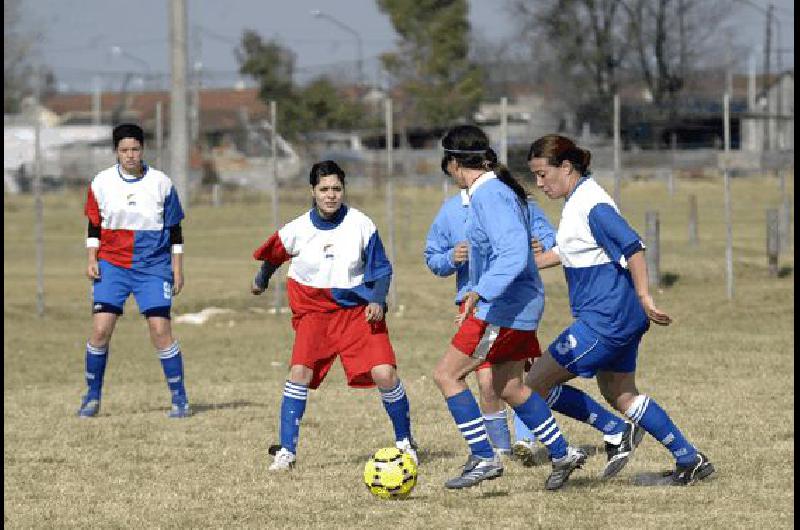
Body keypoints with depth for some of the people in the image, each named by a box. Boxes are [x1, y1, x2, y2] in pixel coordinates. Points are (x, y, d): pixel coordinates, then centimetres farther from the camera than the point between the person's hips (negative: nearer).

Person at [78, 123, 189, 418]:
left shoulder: (161, 183, -2)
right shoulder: (102, 182, 1)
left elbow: (174, 230, 5)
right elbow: (94, 225, 11)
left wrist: (177, 269, 2)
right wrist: (92, 260, 1)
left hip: (153, 266, -1)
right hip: (111, 264, 1)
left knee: (160, 330, -10)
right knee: (100, 329, -9)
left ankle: (179, 398, 0)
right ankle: (92, 396, 6)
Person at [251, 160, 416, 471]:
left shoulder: (361, 225, -9)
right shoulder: (297, 231, -8)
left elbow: (381, 269, 0)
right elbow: (273, 256, 15)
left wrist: (377, 301, -16)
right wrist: (261, 281, 31)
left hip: (359, 308, 0)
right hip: (314, 311, 1)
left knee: (384, 373, -14)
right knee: (300, 372, -18)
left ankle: (405, 442, 9)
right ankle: (286, 452, -8)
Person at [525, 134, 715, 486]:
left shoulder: (591, 205, -17)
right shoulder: (577, 201, 13)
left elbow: (633, 248, -25)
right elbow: (567, 250, 28)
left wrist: (643, 297, -29)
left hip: (605, 321, -10)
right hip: (621, 320, 10)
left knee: (536, 383, -5)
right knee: (620, 396, 17)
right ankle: (690, 460, 19)